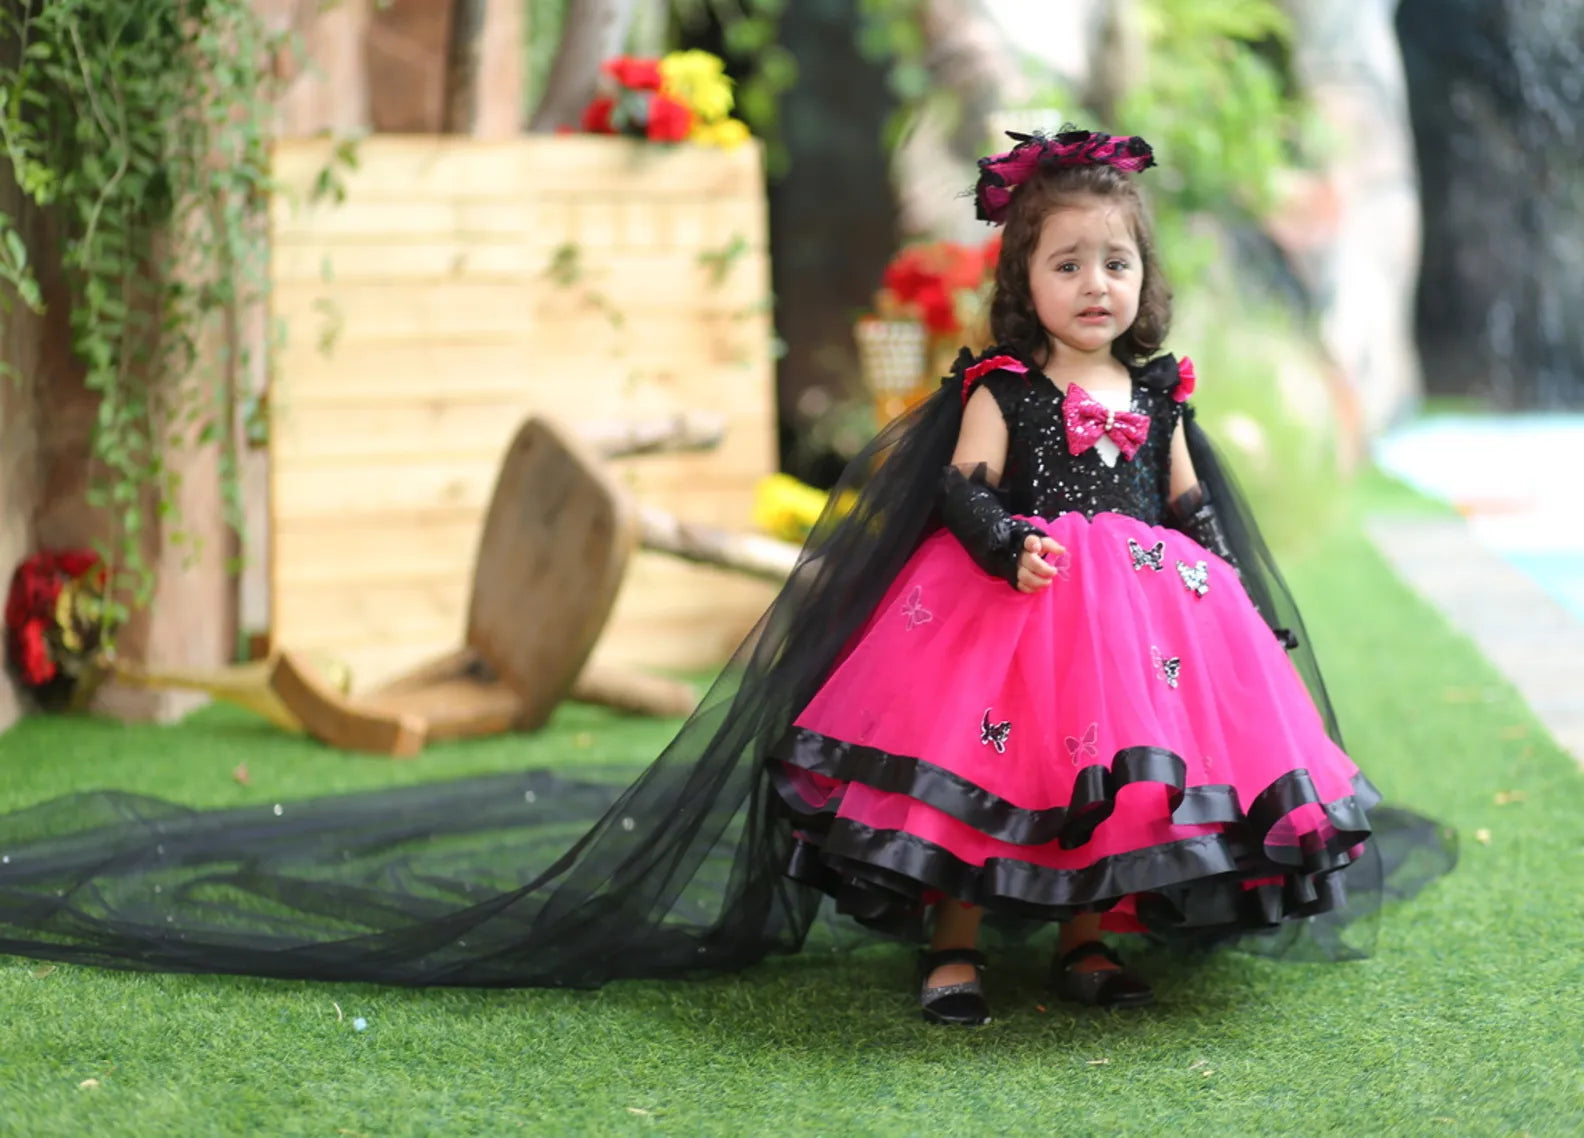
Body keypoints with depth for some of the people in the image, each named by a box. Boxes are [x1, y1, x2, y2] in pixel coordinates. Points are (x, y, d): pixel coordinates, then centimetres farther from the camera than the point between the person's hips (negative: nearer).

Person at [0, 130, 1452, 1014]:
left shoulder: (1156, 391, 10)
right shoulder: (998, 387, -5)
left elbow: (1193, 506, 16)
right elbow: (963, 490, -12)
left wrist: (1229, 599, 6)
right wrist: (1009, 544, -29)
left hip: (1145, 605, 5)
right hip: (1013, 610, -5)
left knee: (1131, 764, 1)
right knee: (984, 762, -11)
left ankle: (1091, 941, 15)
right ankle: (952, 949, 0)